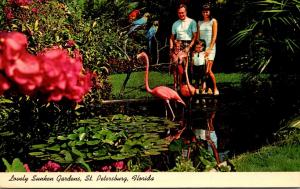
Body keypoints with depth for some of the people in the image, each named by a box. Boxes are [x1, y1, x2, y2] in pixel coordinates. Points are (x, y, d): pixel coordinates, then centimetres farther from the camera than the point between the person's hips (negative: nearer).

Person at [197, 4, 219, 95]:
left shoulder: (213, 21, 2)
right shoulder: (199, 22, 14)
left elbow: (214, 36, -5)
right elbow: (198, 36, 13)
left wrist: (210, 49, -13)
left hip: (210, 47, -4)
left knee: (208, 70, -13)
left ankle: (215, 89, 0)